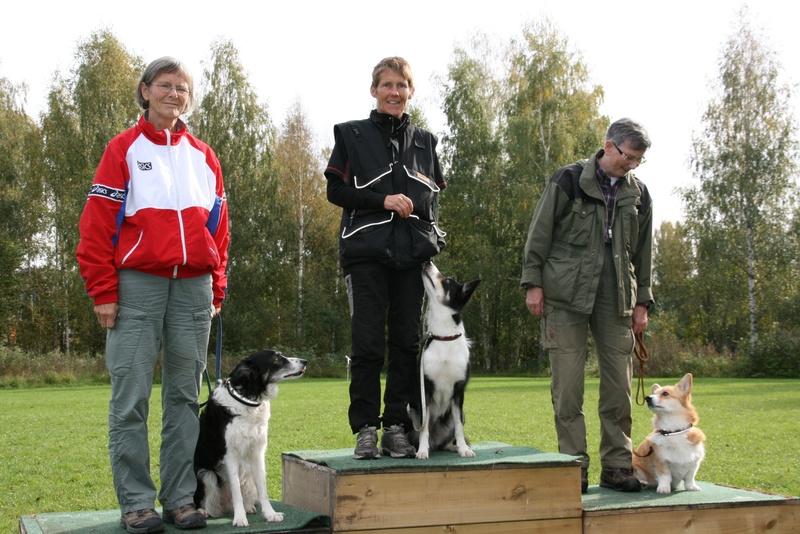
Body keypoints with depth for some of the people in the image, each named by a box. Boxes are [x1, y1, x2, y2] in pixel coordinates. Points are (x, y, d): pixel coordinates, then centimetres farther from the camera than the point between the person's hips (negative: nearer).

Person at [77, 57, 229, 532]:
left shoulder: (204, 157, 14)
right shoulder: (124, 150, 3)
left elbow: (218, 228, 16)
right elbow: (98, 224, -3)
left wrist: (216, 289, 9)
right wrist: (104, 292, -8)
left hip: (193, 287, 4)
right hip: (137, 284, -3)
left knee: (185, 396, 6)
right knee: (131, 397, -3)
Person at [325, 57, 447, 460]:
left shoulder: (424, 140, 17)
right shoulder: (351, 135, 8)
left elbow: (436, 195, 20)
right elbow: (335, 189, 1)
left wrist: (435, 242, 3)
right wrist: (383, 200, -11)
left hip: (414, 254, 3)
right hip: (366, 252, -3)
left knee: (407, 342, 1)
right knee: (368, 343, -5)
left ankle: (397, 427, 9)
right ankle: (365, 429, 3)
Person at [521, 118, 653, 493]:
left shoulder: (638, 194, 12)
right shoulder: (569, 180, -1)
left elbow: (643, 253, 17)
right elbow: (539, 234, -1)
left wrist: (642, 302, 13)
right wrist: (533, 283, -6)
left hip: (615, 300, 4)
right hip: (567, 295, -4)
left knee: (618, 384, 3)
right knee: (568, 384, -3)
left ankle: (616, 466, 11)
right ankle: (574, 465, 3)